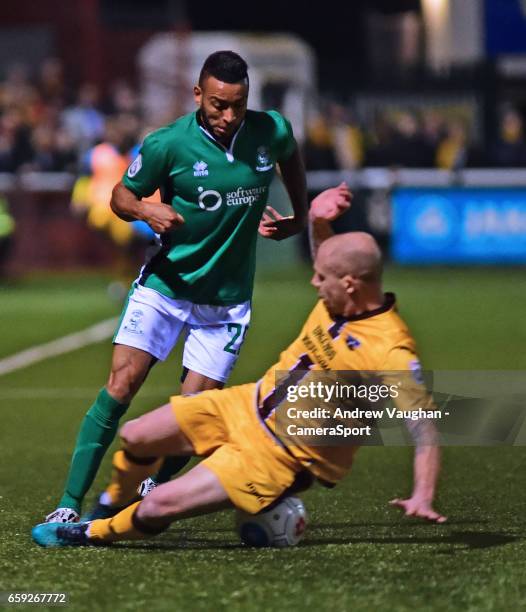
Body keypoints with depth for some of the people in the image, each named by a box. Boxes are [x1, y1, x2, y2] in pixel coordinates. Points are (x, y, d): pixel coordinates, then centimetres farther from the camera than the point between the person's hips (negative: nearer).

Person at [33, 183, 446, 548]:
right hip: (245, 406, 8)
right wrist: (319, 223, -2)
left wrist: (423, 498, -41)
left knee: (160, 505, -12)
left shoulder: (391, 352, -29)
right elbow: (331, 260, 18)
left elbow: (424, 428, -29)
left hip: (280, 457, -8)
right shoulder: (340, 299, -6)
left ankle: (96, 534, 19)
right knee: (135, 437, 10)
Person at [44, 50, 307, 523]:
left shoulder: (271, 132, -6)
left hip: (227, 300, 2)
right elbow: (121, 195, -2)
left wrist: (299, 217, 16)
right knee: (121, 384, -16)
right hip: (165, 285, -2)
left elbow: (291, 156, 19)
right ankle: (71, 505, -12)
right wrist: (145, 210, -23)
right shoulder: (167, 145, -14)